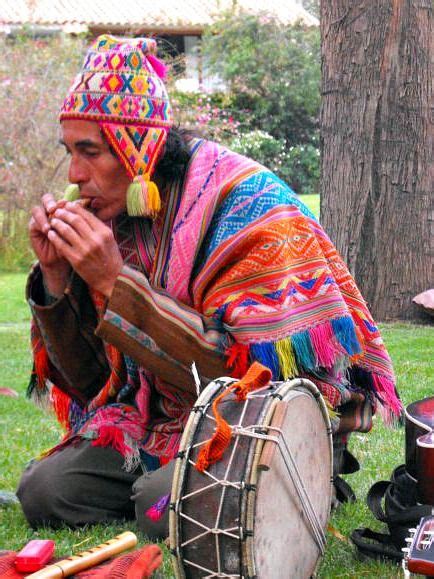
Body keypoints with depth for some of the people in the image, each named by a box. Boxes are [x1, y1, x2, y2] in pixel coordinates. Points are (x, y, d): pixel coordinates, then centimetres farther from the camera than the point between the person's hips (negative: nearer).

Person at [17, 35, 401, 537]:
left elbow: (255, 373, -25)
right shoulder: (117, 218, 2)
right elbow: (89, 379, 7)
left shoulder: (249, 209, -18)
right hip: (163, 426, 6)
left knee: (162, 503, -31)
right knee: (44, 489, -13)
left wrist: (116, 284, -26)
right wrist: (56, 276, -11)